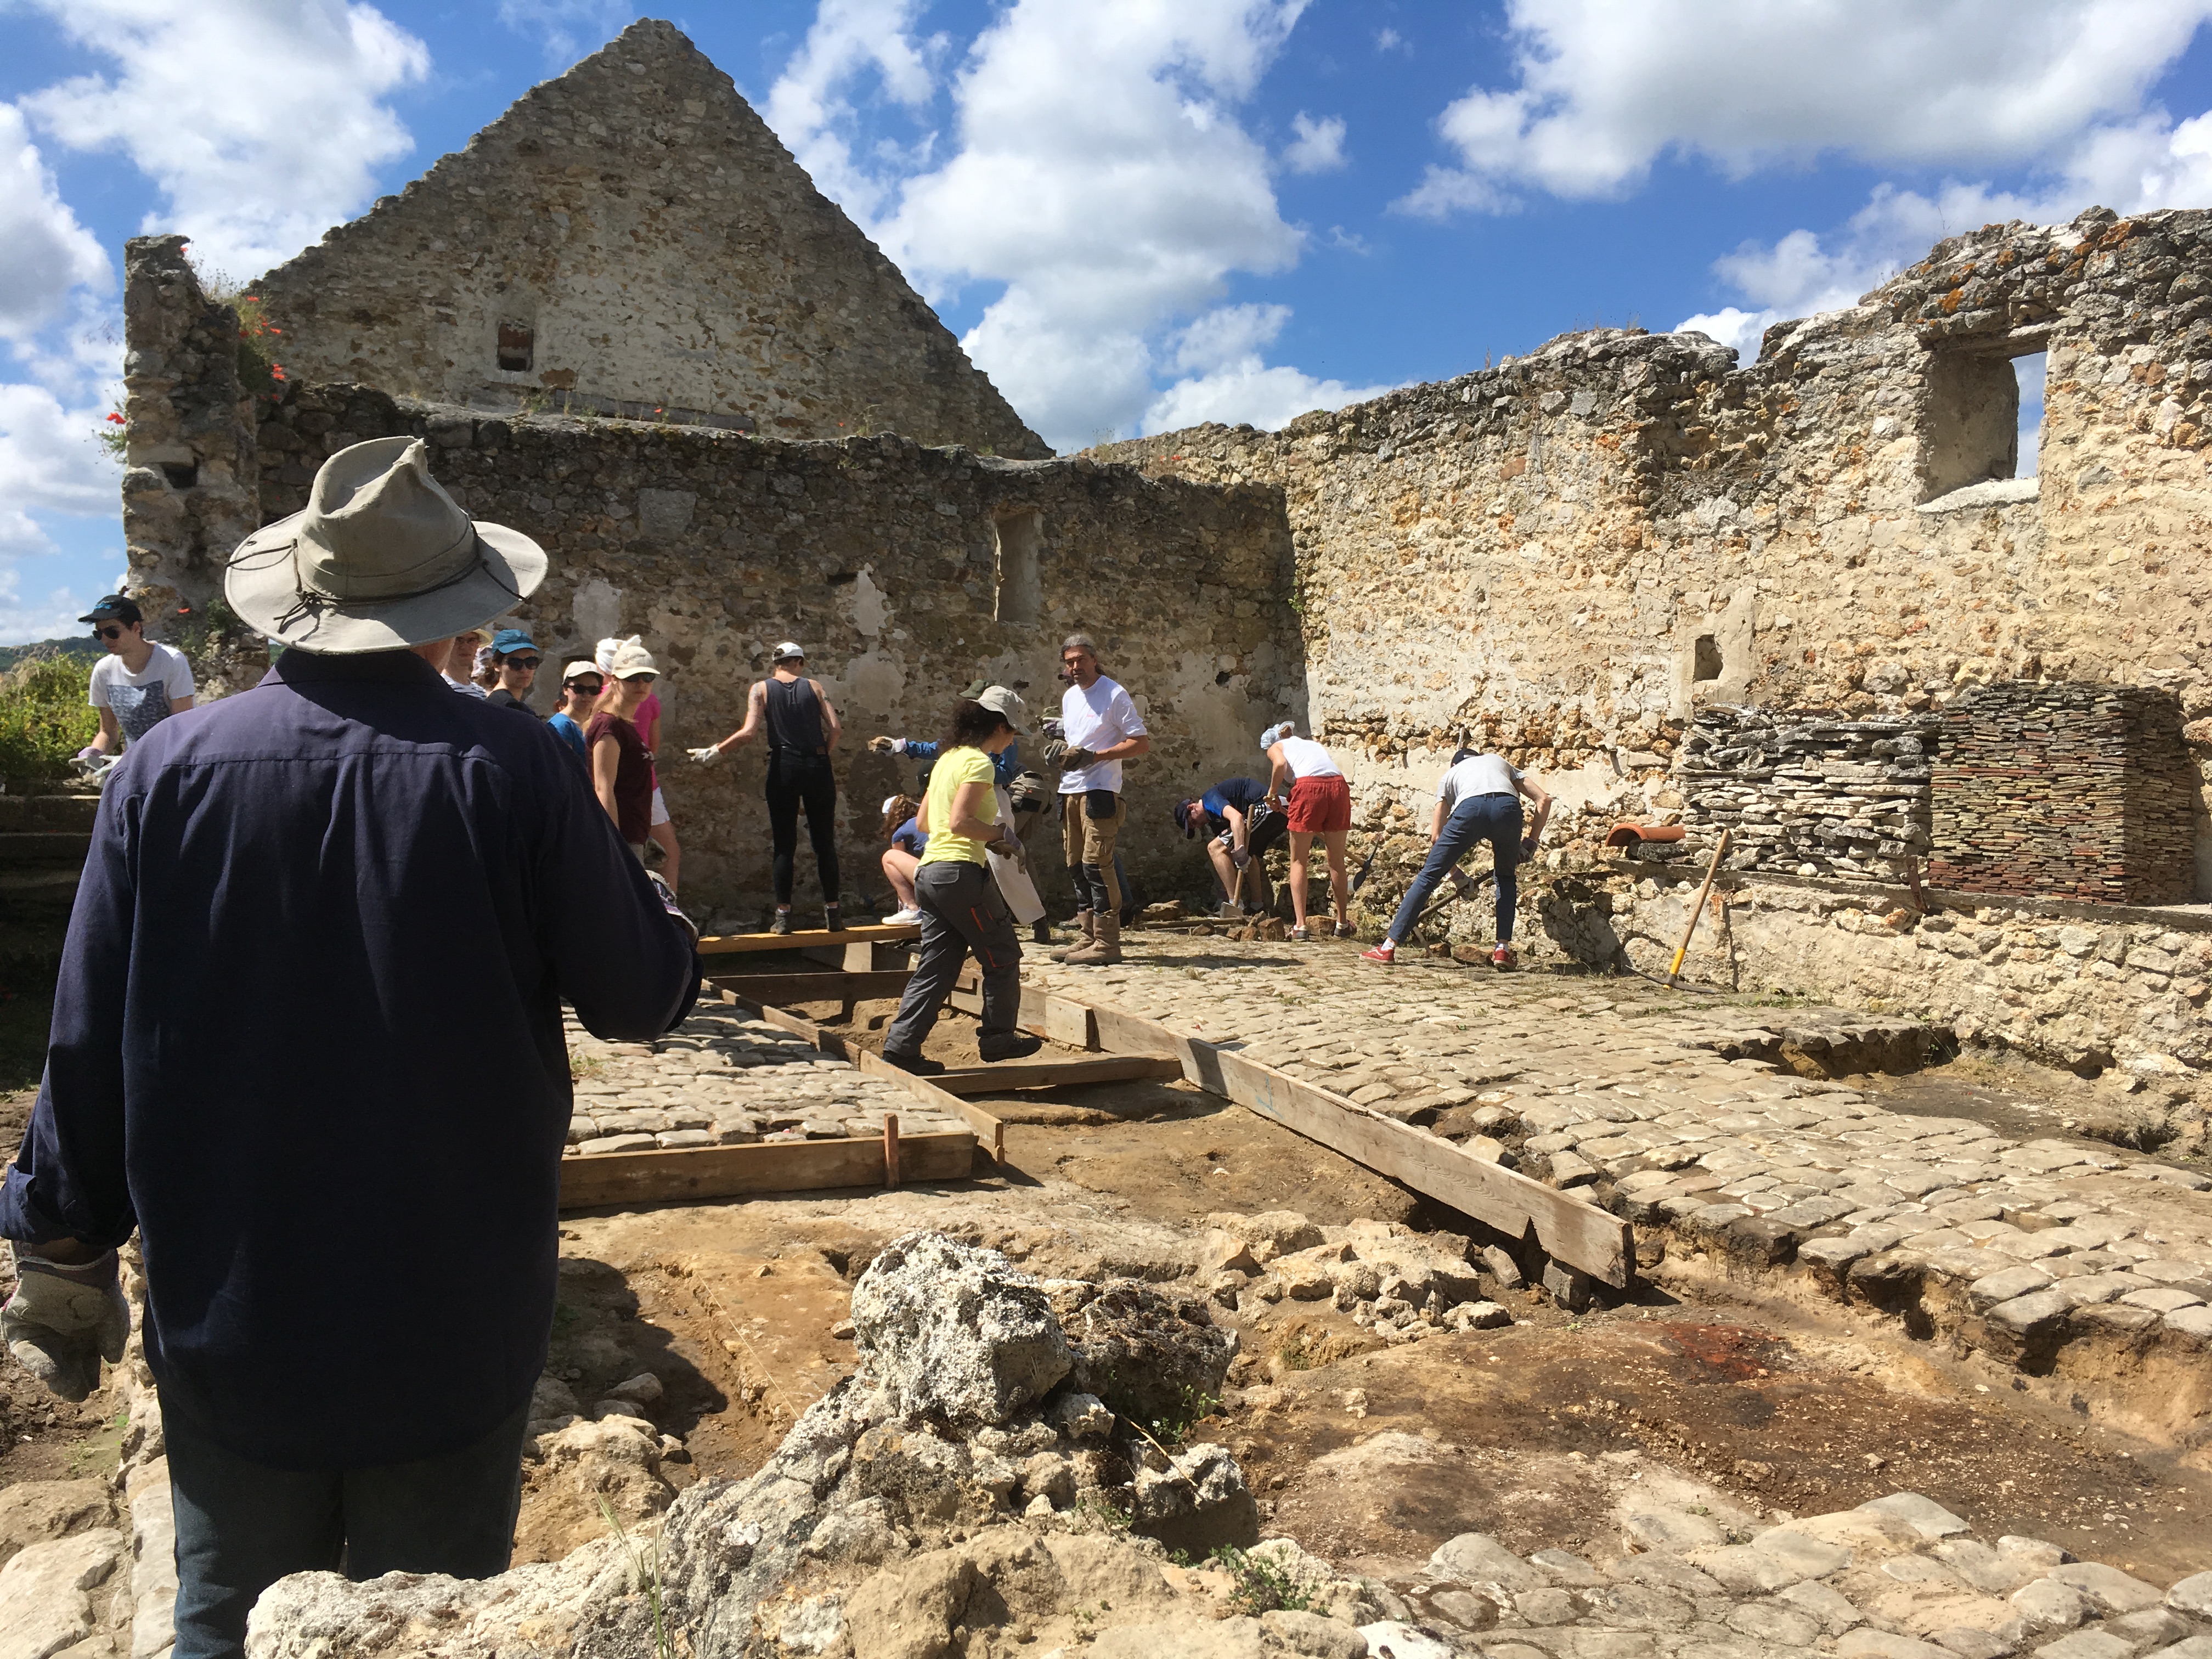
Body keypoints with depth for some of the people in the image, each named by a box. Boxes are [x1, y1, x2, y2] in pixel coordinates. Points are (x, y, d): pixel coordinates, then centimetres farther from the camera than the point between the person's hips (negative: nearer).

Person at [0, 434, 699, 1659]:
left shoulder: (168, 765, -8)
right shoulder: (510, 768, -16)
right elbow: (641, 999, -8)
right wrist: (668, 944, 16)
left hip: (230, 1318, 2)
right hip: (454, 1327, -2)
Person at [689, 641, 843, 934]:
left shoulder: (761, 689, 4)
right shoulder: (814, 687, 7)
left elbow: (749, 732, -9)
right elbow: (835, 728, -3)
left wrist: (714, 752, 0)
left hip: (784, 767, -1)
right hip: (817, 767, 1)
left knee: (784, 844, 4)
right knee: (824, 841, 8)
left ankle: (783, 916, 4)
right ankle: (832, 912, 10)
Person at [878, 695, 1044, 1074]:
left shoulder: (948, 759, 17)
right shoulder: (979, 763, -10)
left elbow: (922, 822, 20)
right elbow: (960, 822, -21)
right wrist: (1001, 834, -6)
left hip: (929, 873, 9)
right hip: (961, 872, -9)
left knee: (937, 966, 10)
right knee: (1003, 957, 7)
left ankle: (901, 1045, 7)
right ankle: (998, 1038, 16)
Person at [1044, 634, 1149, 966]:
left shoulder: (1114, 695, -7)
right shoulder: (1069, 697, 17)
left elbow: (1141, 743, -10)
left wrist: (1094, 756, -18)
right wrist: (1059, 749, 5)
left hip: (1099, 792, -8)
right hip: (1069, 791, 8)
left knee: (1096, 863, -13)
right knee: (1077, 866, 10)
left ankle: (1107, 942, -11)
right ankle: (1088, 937, 17)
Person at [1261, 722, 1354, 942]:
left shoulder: (1276, 747, 21)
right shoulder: (1312, 744, 35)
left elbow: (1281, 764, -3)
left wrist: (1272, 793, 9)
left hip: (1309, 787, -4)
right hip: (1339, 786, 4)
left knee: (1298, 861, 9)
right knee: (1337, 861, 16)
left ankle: (1300, 926, 2)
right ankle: (1343, 924, 24)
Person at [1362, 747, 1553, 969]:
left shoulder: (1452, 774, 37)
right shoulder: (1501, 762, 41)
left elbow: (1436, 837, 28)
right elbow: (1544, 799, 27)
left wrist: (1455, 874, 36)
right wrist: (1531, 841, 31)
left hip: (1470, 809, -1)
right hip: (1508, 807, 1)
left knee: (1429, 875, 10)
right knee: (1506, 877, 27)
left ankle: (1388, 948, 9)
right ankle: (1503, 950, 19)